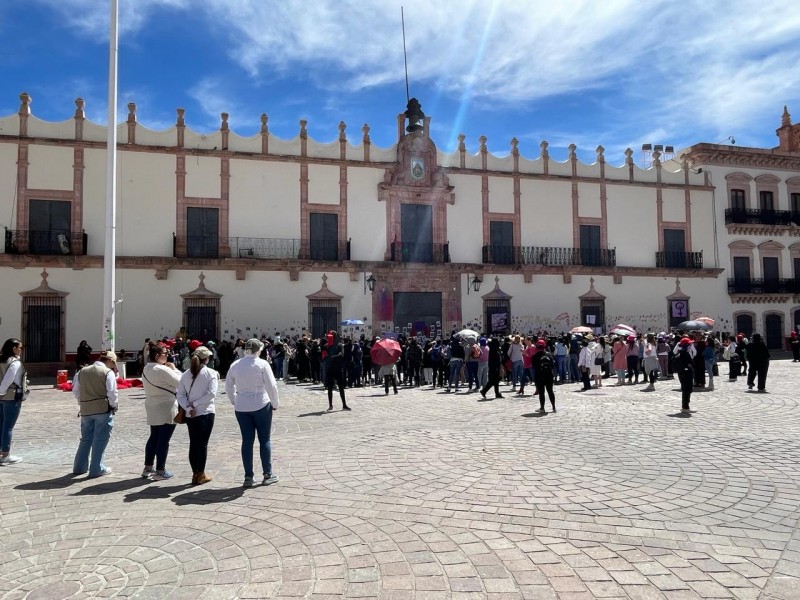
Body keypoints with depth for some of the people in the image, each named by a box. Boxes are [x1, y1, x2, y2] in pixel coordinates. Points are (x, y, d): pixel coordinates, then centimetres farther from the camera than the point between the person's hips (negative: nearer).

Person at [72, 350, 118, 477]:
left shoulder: (82, 371, 10)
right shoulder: (108, 372, -9)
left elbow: (76, 390, 12)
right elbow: (112, 393, -13)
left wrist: (82, 403, 19)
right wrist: (113, 405, 2)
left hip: (86, 410, 6)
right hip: (103, 410, -5)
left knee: (86, 439, 17)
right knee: (100, 440, 2)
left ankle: (79, 467, 23)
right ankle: (97, 469, 6)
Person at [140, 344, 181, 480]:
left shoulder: (146, 369, 7)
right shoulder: (163, 370, -20)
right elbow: (179, 382, -14)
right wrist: (174, 369, -3)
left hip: (152, 408, 9)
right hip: (166, 409, -9)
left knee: (154, 438, 18)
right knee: (164, 440, -1)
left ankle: (147, 468, 24)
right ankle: (160, 471, 4)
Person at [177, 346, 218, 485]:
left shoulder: (185, 374, 6)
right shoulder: (211, 373, -7)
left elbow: (180, 395, 0)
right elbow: (212, 393, -17)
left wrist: (189, 407, -7)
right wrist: (196, 404, -11)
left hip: (190, 414, 4)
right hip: (206, 413, -4)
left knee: (193, 444, 12)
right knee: (203, 444, 4)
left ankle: (195, 473, 18)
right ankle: (200, 475, 9)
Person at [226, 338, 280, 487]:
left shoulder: (235, 365, 3)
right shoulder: (262, 364, -9)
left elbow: (228, 387, 9)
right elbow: (271, 386, -12)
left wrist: (235, 401, 20)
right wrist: (275, 403, 0)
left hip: (241, 408, 4)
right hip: (261, 406, -3)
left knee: (247, 441, 9)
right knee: (265, 440, 8)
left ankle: (248, 477, 13)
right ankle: (267, 475, 12)